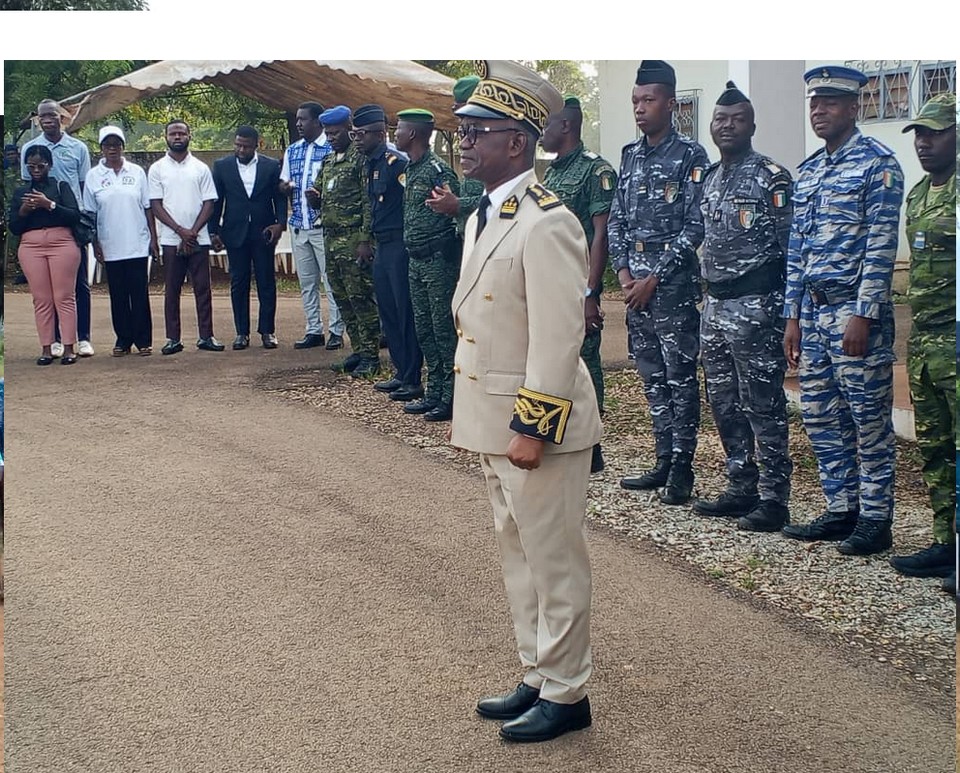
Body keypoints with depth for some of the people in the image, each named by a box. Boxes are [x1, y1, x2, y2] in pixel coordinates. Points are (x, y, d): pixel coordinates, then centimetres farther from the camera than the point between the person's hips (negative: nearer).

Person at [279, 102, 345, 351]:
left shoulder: (332, 149, -6)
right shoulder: (292, 151, 13)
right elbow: (284, 184, 18)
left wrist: (322, 199, -24)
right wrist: (285, 186, -6)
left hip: (323, 224, -6)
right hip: (298, 225, 6)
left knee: (330, 280, -3)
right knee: (306, 281, 10)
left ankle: (336, 331, 3)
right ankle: (314, 330, 17)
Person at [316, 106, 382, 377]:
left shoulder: (361, 158, -8)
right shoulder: (328, 162, 17)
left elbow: (369, 202, -13)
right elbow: (321, 197, 26)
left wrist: (365, 240, -18)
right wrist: (314, 196, 1)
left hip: (354, 239, -8)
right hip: (331, 238, 9)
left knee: (361, 298, -6)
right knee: (343, 299, 10)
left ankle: (371, 356, -1)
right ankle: (358, 351, 18)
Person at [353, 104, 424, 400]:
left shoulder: (396, 162, -15)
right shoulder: (369, 164, 14)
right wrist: (370, 241, 18)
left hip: (399, 245, -10)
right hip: (381, 246, 10)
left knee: (406, 312, -4)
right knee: (387, 312, 14)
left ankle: (412, 380, 1)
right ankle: (400, 373, 23)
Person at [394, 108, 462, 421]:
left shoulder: (438, 170, -14)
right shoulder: (410, 169, 14)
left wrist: (449, 252, -14)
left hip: (439, 259, -10)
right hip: (416, 259, 10)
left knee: (444, 328, -5)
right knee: (424, 329, 13)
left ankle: (451, 398, 1)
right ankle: (434, 393, 21)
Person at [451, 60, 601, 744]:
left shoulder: (547, 224, -19)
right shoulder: (484, 217, 11)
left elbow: (559, 339, -22)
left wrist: (533, 429, -22)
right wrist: (467, 414, 18)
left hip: (535, 426, -10)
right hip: (492, 421, 10)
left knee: (554, 562, 4)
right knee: (520, 557, 18)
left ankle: (566, 695, 18)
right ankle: (538, 679, 32)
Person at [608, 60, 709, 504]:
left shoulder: (690, 156, -6)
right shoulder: (630, 156, 14)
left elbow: (694, 227, -11)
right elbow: (616, 220, 14)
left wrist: (655, 278, -13)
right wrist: (624, 272, -1)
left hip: (673, 281, -7)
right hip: (634, 281, 7)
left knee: (679, 375, -3)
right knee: (651, 375, 11)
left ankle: (682, 468, 3)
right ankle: (664, 461, 19)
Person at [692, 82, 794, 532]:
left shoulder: (771, 178, -8)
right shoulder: (709, 179, 15)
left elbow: (790, 248, -11)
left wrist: (780, 309, -14)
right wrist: (707, 299, 16)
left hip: (754, 308, -8)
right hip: (714, 306, 8)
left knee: (763, 406, -3)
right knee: (723, 403, 12)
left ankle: (774, 499, 3)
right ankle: (740, 489, 23)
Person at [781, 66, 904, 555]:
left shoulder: (876, 164, -6)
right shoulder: (807, 171, 15)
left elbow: (881, 245, -13)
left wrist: (863, 315, -18)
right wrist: (793, 317, 12)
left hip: (855, 311, -7)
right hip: (813, 312, 8)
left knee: (870, 420, 0)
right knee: (819, 417, 10)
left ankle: (875, 519, 8)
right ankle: (840, 510, 21)